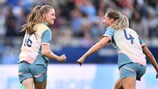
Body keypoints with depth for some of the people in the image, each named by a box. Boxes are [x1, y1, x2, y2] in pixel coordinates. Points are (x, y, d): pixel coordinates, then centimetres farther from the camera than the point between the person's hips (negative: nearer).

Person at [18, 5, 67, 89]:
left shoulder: (30, 28, 18)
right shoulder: (46, 30, -5)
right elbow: (45, 52, -13)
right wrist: (59, 58, -2)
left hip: (23, 62, 5)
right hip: (38, 64, -5)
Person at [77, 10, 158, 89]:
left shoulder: (112, 29, 14)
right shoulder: (133, 32, 30)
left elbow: (101, 44, -7)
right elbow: (149, 54, 27)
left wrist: (84, 56, -14)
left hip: (128, 63, -7)